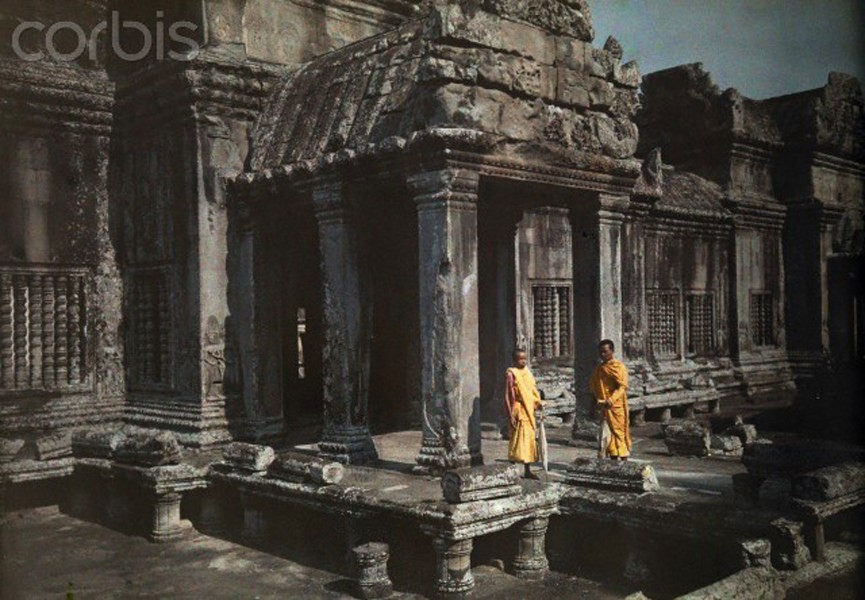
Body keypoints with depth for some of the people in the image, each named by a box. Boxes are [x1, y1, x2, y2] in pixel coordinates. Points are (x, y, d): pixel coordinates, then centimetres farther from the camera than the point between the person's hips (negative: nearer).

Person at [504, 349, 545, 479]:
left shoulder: (527, 372, 11)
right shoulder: (511, 374, -11)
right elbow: (507, 396, -13)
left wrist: (538, 403, -1)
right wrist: (510, 416, -17)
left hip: (529, 411, 8)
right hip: (518, 411, -8)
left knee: (529, 440, 11)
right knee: (517, 440, -7)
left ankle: (528, 470, 21)